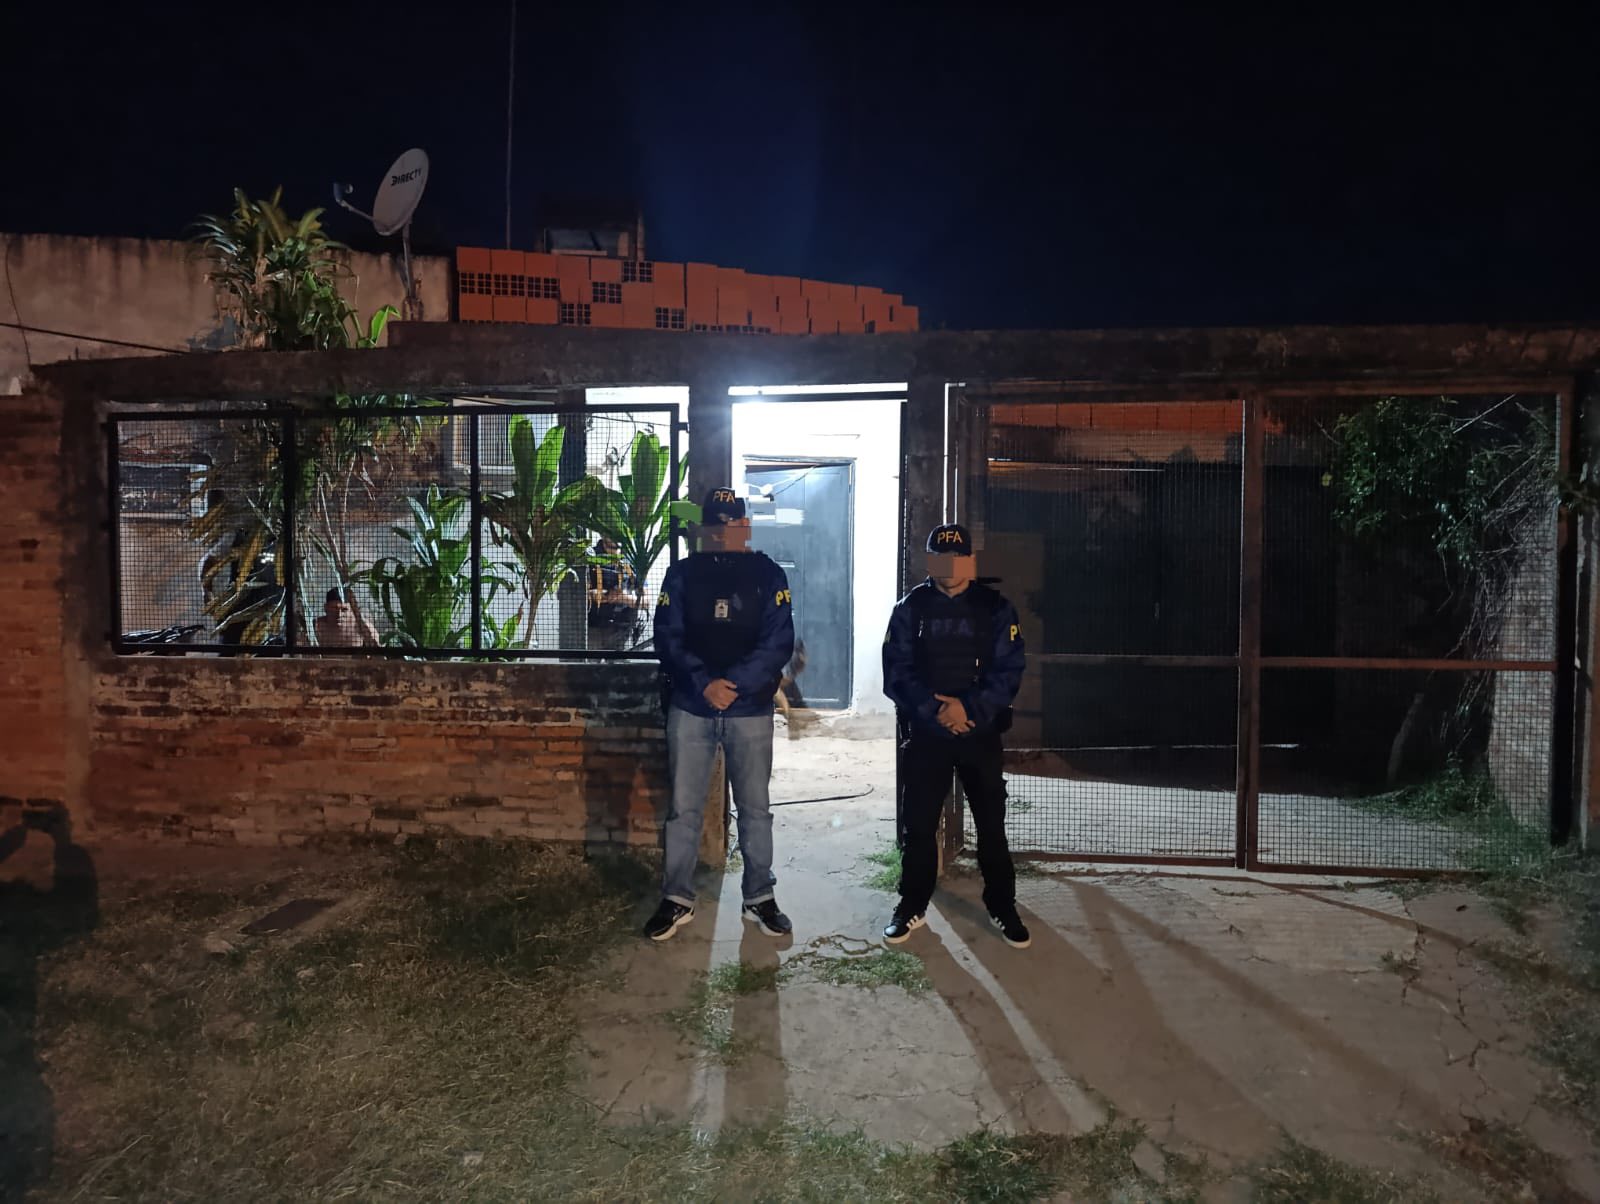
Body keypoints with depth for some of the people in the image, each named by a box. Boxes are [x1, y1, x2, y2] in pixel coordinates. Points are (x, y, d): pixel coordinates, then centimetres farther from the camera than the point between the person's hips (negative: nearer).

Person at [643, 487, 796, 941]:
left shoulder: (768, 575, 1)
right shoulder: (682, 575, 4)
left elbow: (778, 643, -7)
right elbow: (667, 638, -3)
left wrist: (734, 684, -18)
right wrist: (704, 684, -18)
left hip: (751, 711, 0)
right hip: (690, 708, 1)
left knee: (755, 808, 9)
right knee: (684, 808, 6)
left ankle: (759, 898, 22)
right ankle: (677, 899, 18)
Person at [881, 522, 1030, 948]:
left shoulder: (996, 608, 0)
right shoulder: (909, 608, 1)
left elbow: (1009, 672, -7)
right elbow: (896, 673, -6)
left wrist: (969, 708, -19)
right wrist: (934, 709, -18)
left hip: (981, 733, 0)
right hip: (925, 734, 0)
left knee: (991, 824, 7)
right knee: (918, 825, 7)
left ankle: (1003, 907, 23)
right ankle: (913, 906, 23)